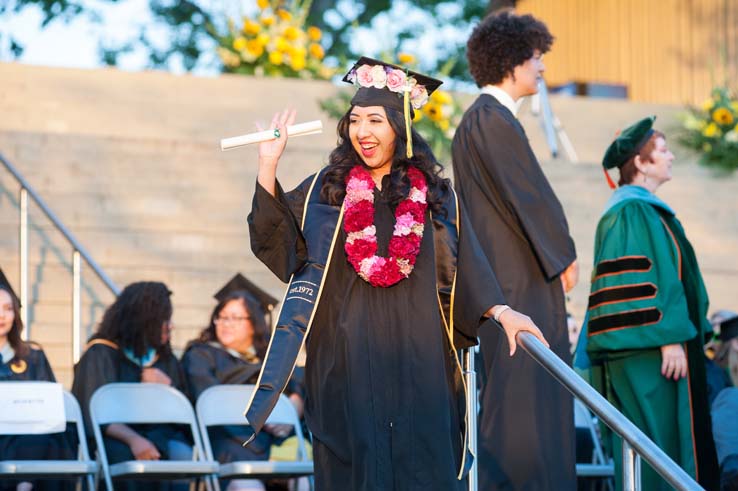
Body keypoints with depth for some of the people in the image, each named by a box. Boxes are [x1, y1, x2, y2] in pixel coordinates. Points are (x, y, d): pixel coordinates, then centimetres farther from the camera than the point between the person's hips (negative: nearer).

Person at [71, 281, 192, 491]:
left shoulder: (167, 360, 20)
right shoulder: (102, 354, 3)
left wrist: (166, 387, -4)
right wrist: (133, 439, -27)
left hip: (161, 436, 4)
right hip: (116, 440, -4)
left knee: (182, 455, -31)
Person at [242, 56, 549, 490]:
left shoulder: (435, 196, 8)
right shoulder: (326, 190, 9)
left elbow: (466, 267, 5)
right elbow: (275, 238, 1)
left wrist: (501, 311, -9)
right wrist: (268, 164, -4)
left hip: (417, 357, 0)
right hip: (348, 357, 0)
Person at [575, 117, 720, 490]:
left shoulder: (645, 210, 19)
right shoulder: (632, 211, -12)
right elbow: (639, 281, -19)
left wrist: (680, 338, 24)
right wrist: (669, 338, -22)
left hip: (656, 349, 10)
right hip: (648, 357, -10)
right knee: (657, 446, -10)